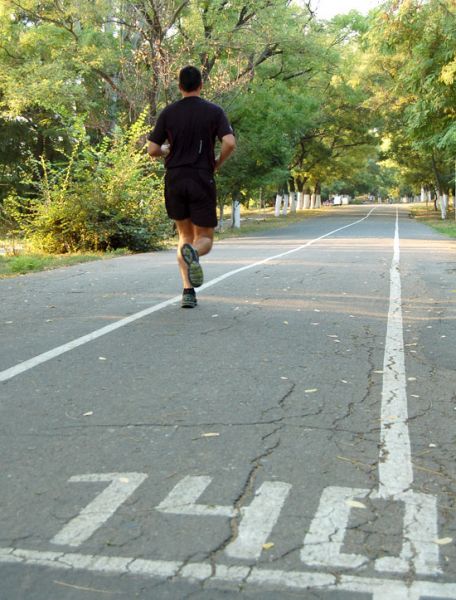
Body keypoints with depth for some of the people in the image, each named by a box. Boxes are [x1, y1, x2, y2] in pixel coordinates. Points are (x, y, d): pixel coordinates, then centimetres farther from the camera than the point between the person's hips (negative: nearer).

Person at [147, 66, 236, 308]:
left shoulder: (168, 113, 4)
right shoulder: (214, 111, -1)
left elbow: (152, 150, 0)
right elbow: (230, 143, -14)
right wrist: (217, 164, 4)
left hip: (174, 180, 2)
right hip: (202, 181, -2)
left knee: (185, 235, 16)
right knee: (205, 238, 8)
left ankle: (188, 291, 3)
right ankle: (193, 251, -30)